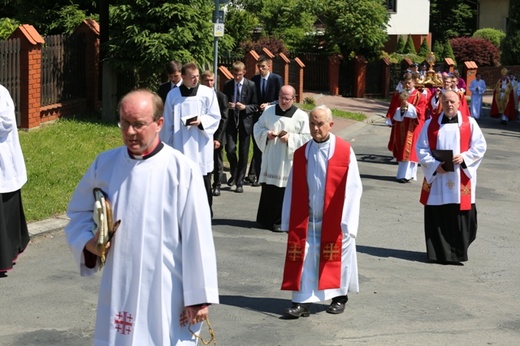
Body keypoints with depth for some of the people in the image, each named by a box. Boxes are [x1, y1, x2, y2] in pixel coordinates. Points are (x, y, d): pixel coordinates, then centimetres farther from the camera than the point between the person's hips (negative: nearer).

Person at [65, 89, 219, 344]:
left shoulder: (182, 170, -11)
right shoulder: (105, 164, 3)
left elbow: (196, 235, -9)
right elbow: (78, 212, 17)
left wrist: (198, 296, -8)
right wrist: (87, 241, -4)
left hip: (166, 293, -4)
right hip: (118, 291, 4)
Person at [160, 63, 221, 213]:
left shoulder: (208, 93, 0)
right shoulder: (173, 95, 3)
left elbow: (215, 117, 1)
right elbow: (167, 123, 7)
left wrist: (201, 121, -18)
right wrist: (166, 145, 6)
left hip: (201, 146, -1)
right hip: (180, 147, 1)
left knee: (203, 183, 3)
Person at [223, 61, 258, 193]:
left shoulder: (251, 85, -2)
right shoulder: (228, 85, 4)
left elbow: (255, 105, 0)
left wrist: (245, 107, -18)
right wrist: (227, 105, -10)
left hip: (245, 121, -1)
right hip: (231, 120, 1)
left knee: (243, 153, 3)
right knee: (230, 150, -7)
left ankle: (239, 182, 13)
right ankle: (234, 174, 22)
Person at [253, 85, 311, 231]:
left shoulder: (301, 116, -3)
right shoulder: (269, 111, 7)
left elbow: (306, 138, -4)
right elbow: (258, 127, 13)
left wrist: (290, 138, -16)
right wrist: (266, 134, -7)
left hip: (288, 161, -3)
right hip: (270, 159, 3)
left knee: (285, 191, -3)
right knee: (268, 189, 7)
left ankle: (281, 222, 5)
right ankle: (266, 219, 17)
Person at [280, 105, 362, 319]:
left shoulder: (344, 151, -8)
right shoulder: (301, 154, 2)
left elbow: (352, 188, -9)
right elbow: (293, 190, 4)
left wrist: (347, 221, -13)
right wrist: (289, 222, 2)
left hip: (334, 220, -2)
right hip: (307, 220, 2)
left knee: (338, 258, 11)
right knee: (304, 259, -3)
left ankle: (340, 297, 29)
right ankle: (302, 301, 1)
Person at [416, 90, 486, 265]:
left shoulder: (470, 123, 5)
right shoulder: (431, 124, 6)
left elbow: (480, 146, 4)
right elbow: (421, 149, 3)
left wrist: (464, 157, -13)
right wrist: (434, 165, -13)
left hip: (461, 180, -1)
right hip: (436, 179, 1)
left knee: (460, 216, -1)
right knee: (437, 217, 1)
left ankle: (458, 251, 10)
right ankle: (439, 252, 10)